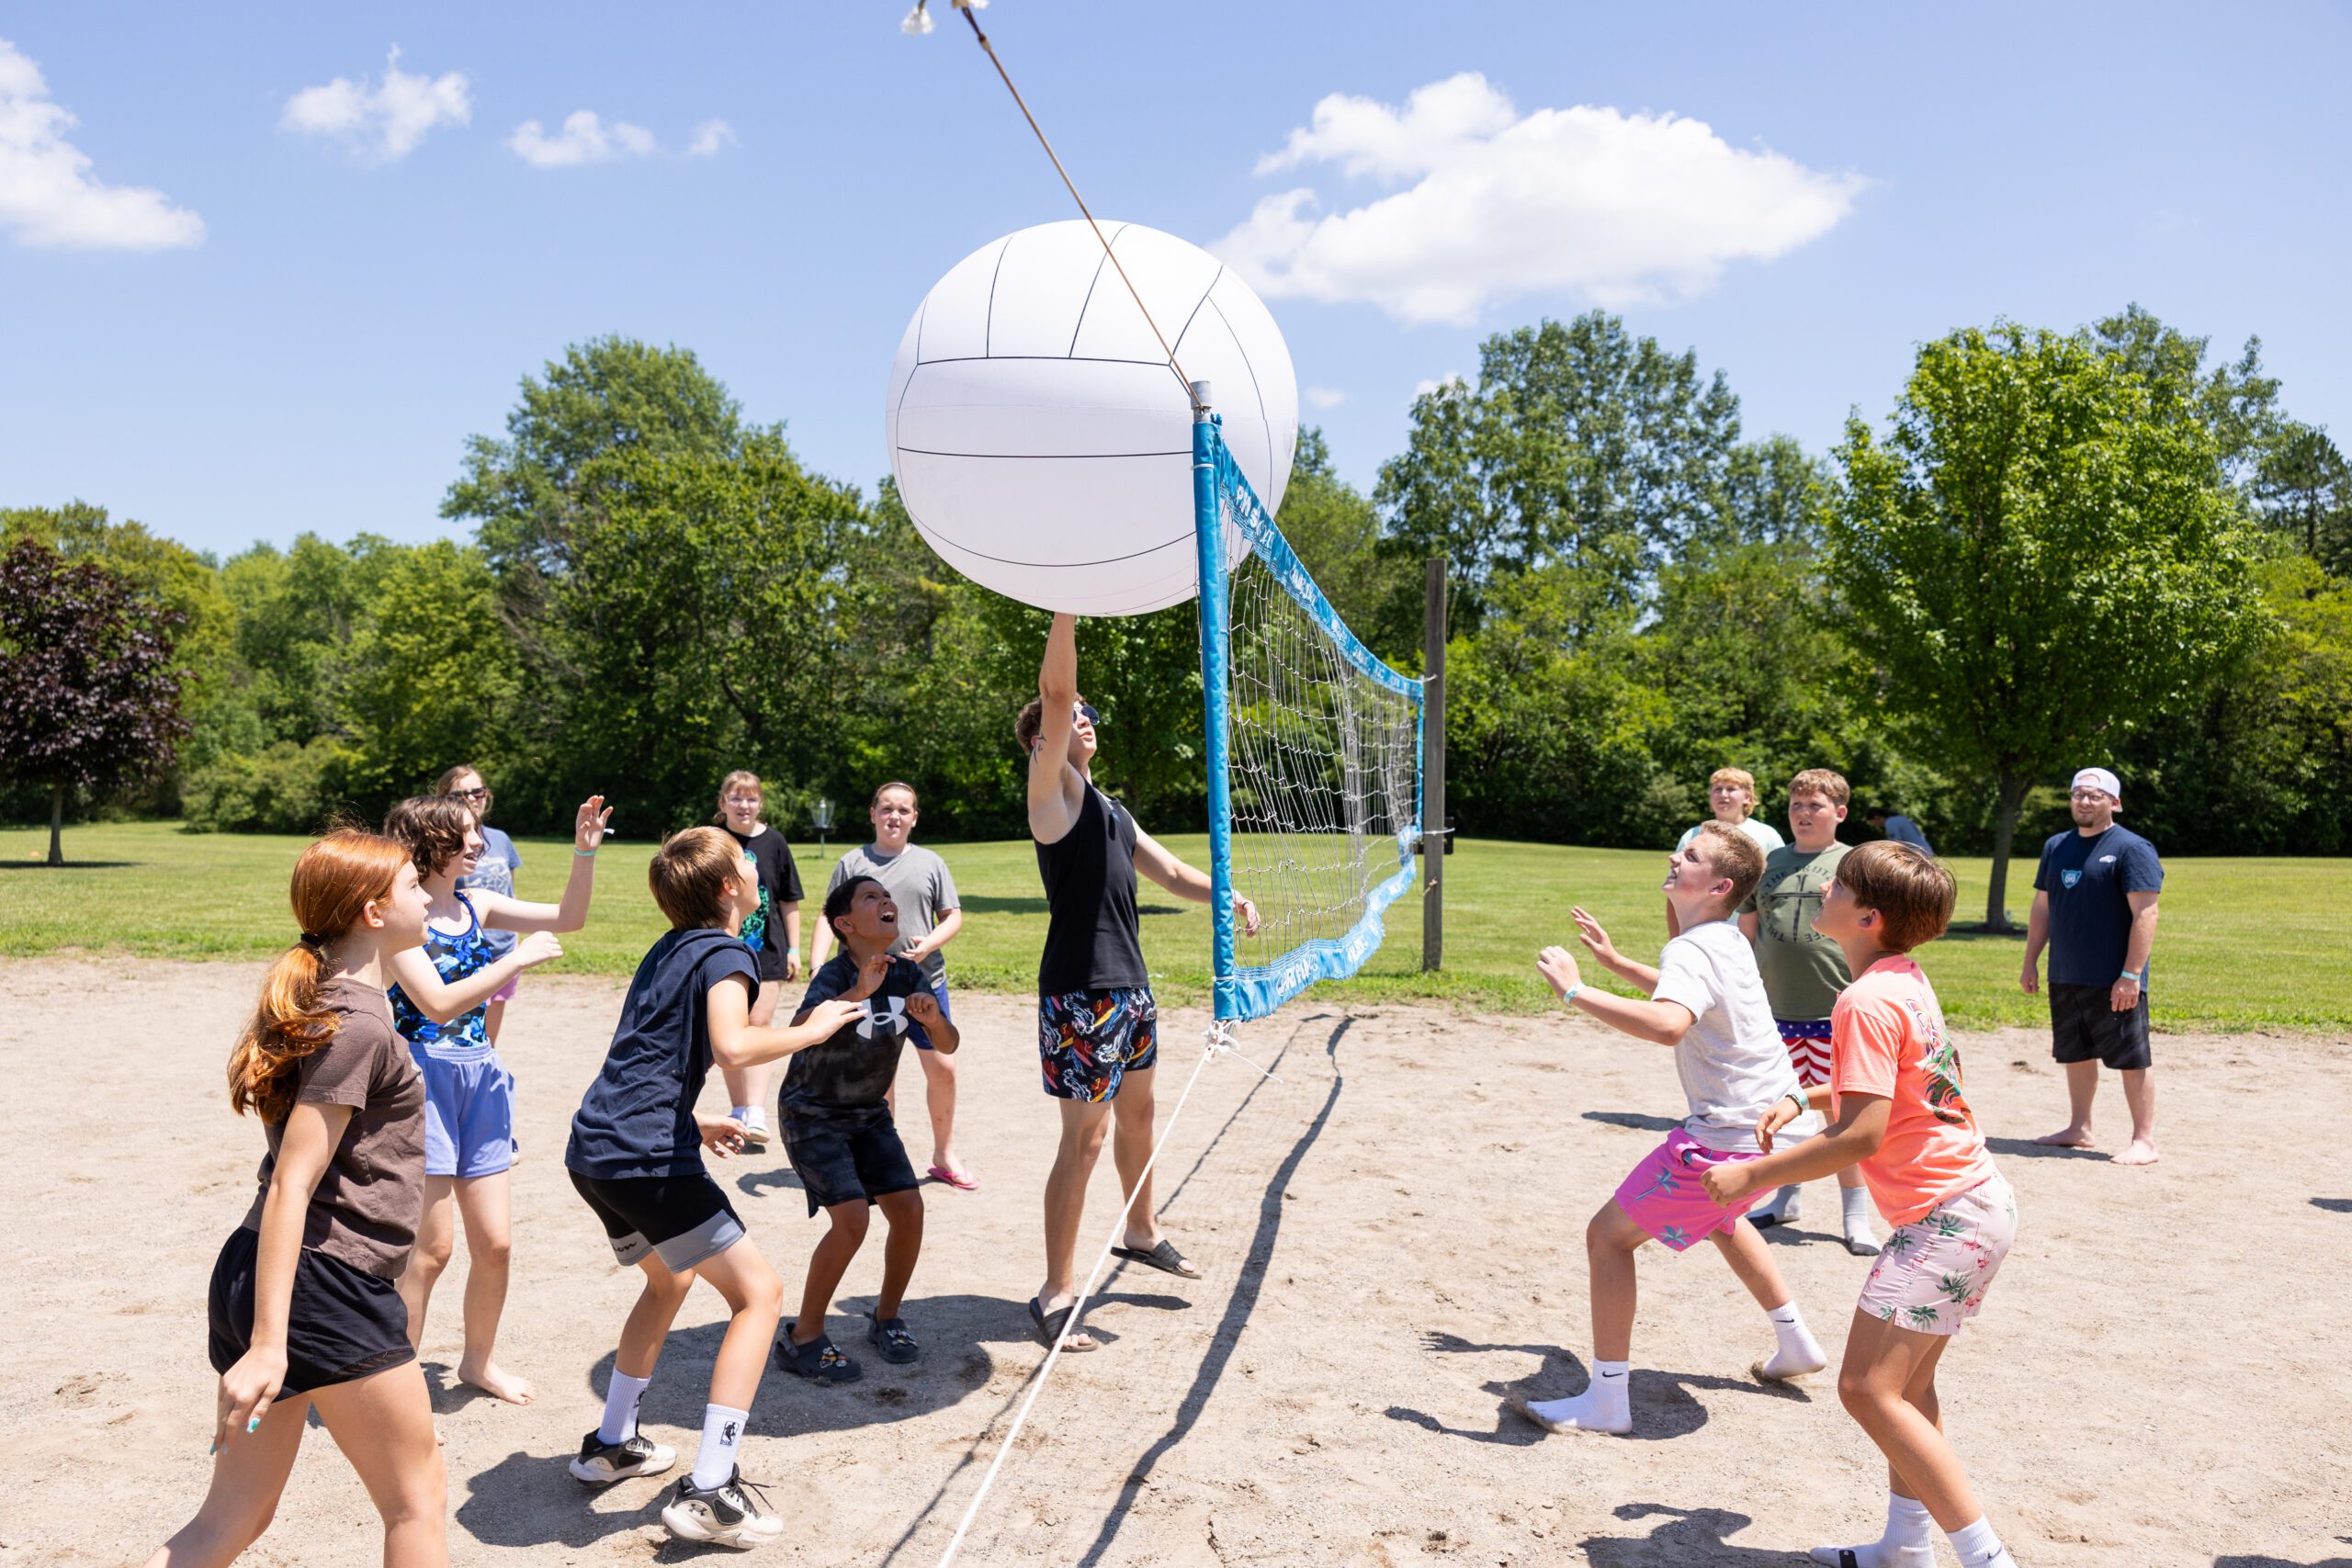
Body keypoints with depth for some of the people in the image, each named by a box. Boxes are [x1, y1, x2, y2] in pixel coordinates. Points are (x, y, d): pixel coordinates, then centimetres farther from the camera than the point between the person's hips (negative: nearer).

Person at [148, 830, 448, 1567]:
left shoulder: (325, 1005, 14)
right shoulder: (358, 1024, -16)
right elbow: (292, 1186, -22)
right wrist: (268, 1344, -24)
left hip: (257, 1279, 9)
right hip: (326, 1285, -9)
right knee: (418, 1500, 8)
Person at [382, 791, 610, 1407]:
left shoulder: (475, 905, 7)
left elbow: (568, 918, 11)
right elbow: (437, 1004, -21)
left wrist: (585, 852, -1)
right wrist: (518, 959, -19)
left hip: (480, 1080, 6)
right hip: (425, 1078, -6)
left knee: (494, 1241, 10)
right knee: (432, 1246, -2)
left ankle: (479, 1362, 30)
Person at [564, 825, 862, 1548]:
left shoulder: (668, 949, 19)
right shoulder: (725, 955, -8)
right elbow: (731, 1045, -28)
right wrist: (811, 1030, -13)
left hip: (593, 1150, 9)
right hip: (648, 1158, -9)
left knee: (669, 1278, 31)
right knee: (758, 1293, -3)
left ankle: (611, 1444, 38)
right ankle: (708, 1490, -7)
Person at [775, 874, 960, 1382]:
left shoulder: (909, 976, -7)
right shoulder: (835, 977, -23)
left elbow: (947, 1047, -3)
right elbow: (798, 1033, -42)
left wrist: (935, 1020, -25)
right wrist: (858, 993, -55)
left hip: (869, 1113, 6)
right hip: (812, 1115, -6)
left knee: (909, 1208, -6)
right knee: (851, 1218, -19)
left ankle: (886, 1319, 17)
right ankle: (803, 1339, -1)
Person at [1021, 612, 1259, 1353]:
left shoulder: (1111, 811, 18)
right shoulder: (1053, 788, -7)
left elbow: (1172, 873, 17)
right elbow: (1054, 692, -21)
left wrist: (1225, 895, -2)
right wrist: (1066, 605, -25)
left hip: (1129, 986, 9)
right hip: (1080, 992, -9)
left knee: (1137, 1111, 23)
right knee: (1084, 1137, -6)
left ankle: (1143, 1234, 43)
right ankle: (1056, 1294, 3)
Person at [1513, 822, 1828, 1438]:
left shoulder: (1691, 951, -21)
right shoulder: (1728, 941, 9)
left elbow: (1668, 1024, -44)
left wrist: (1576, 991, -38)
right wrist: (1614, 960, 25)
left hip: (1725, 1140, -10)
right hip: (1770, 1116, 10)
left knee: (1607, 1234, -4)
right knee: (1718, 1218, 37)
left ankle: (1606, 1401, 2)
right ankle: (1796, 1344, 49)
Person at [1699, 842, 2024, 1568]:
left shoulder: (1867, 1000, -20)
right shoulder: (1906, 979, 9)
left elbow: (1860, 1135, -25)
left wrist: (1753, 1175, -17)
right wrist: (1801, 1100, 14)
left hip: (1943, 1219, -10)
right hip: (1977, 1203, 10)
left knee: (1867, 1388, -9)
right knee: (1906, 1384, 18)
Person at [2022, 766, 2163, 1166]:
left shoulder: (2131, 848, -9)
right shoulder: (2056, 846, 12)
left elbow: (2145, 914, -15)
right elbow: (2041, 908, 18)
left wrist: (2131, 975, -20)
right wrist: (2030, 963, 14)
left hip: (2113, 982, -7)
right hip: (2064, 978, 7)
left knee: (2132, 1059, 0)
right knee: (2076, 1055, 15)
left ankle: (2144, 1140, 7)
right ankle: (2079, 1129, 27)